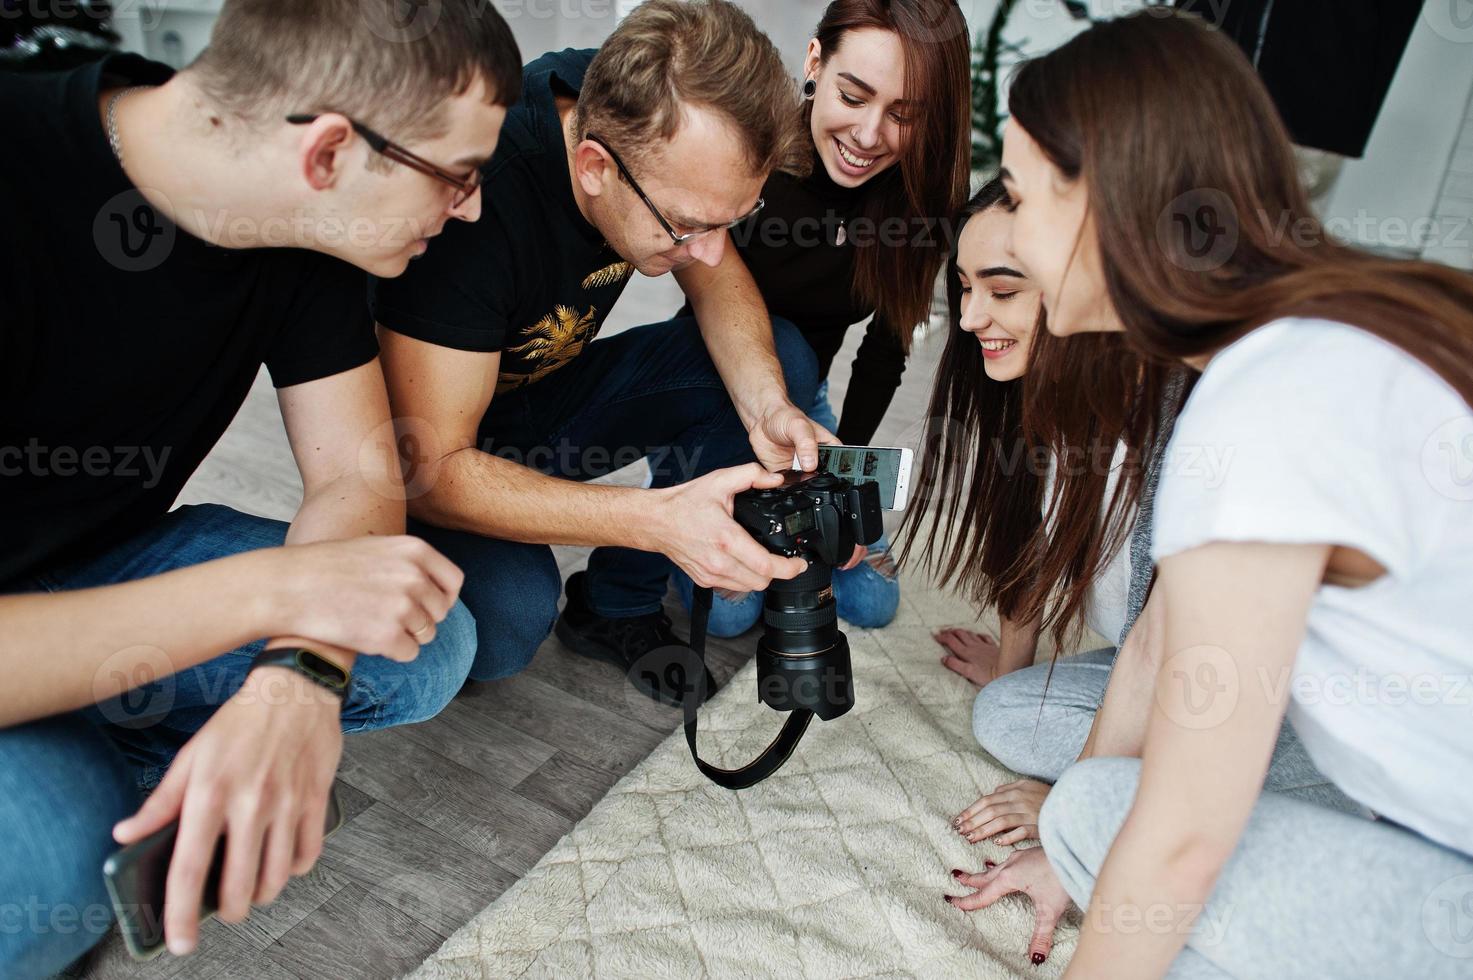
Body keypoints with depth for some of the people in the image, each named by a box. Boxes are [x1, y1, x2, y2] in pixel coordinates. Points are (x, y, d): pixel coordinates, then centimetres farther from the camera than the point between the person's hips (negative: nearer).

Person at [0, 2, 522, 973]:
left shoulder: (312, 230, -11)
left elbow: (359, 475, -10)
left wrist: (295, 676, -29)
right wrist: (271, 589, -35)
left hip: (112, 562, 5)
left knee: (429, 645, -14)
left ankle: (86, 766, 2)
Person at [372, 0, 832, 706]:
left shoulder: (662, 127, -18)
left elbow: (717, 282, -3)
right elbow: (427, 465, -33)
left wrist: (765, 404, -24)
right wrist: (656, 518, -42)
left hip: (551, 384, 6)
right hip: (452, 442, -6)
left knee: (783, 358, -13)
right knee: (509, 615, -35)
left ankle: (616, 604, -2)